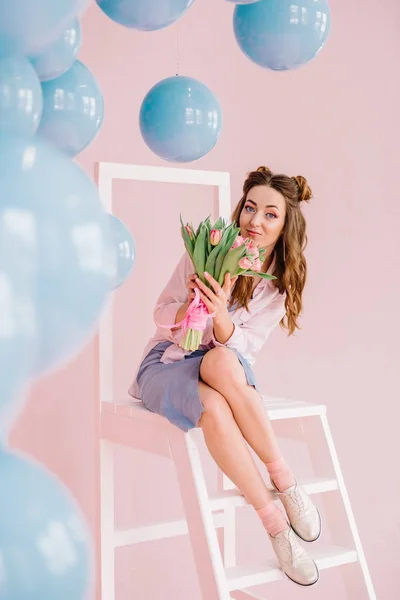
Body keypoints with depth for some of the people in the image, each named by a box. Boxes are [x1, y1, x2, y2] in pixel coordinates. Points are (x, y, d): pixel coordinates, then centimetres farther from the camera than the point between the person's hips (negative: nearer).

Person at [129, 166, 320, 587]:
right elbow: (162, 318, -3)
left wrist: (221, 314, -30)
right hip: (166, 363, -1)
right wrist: (191, 303, -26)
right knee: (214, 408, -37)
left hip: (227, 368, 2)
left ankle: (281, 478, -27)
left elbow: (243, 348, -9)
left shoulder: (282, 282, -2)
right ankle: (276, 525, -28)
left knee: (222, 361, -38)